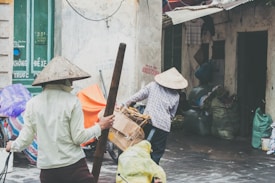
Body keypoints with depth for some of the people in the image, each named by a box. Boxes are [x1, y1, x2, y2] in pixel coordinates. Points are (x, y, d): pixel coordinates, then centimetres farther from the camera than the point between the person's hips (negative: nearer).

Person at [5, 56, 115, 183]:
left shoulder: (32, 104, 3)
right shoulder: (72, 101, -7)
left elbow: (26, 138, 7)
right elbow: (78, 138, -8)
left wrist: (13, 146, 28)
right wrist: (100, 126, 7)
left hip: (47, 168, 4)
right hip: (73, 164, -4)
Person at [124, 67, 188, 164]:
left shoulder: (153, 85, 5)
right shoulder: (176, 96, 8)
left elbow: (138, 96, 2)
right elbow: (172, 114, 12)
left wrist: (125, 104, 9)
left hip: (148, 121, 1)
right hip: (163, 126, -1)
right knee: (156, 154, 6)